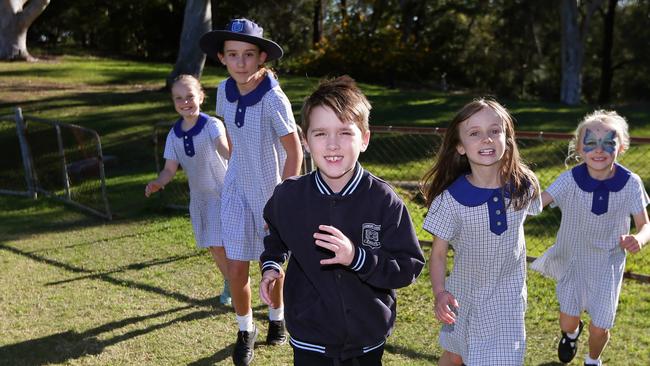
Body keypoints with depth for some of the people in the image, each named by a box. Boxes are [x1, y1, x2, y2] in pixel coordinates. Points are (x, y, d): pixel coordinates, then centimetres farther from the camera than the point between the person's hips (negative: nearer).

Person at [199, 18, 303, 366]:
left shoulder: (273, 99, -25)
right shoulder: (224, 90, -8)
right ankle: (245, 330, 26)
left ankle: (276, 317, 43)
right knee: (236, 268, 2)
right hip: (237, 190, 4)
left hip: (272, 191, -3)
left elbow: (295, 154, -19)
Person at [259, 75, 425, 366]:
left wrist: (357, 257, -28)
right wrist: (271, 264, -2)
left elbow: (409, 267, -15)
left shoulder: (384, 200, -15)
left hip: (368, 342, 0)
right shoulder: (288, 196, -9)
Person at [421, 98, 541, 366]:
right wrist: (440, 293, -29)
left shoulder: (524, 187, -16)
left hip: (508, 296, 1)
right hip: (465, 294, -1)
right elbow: (438, 253, -15)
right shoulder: (450, 199, -23)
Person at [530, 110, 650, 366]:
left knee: (600, 328, 6)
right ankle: (572, 333, 50)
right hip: (573, 260, 0)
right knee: (567, 322, 9)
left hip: (607, 264, 0)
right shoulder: (570, 179, -20)